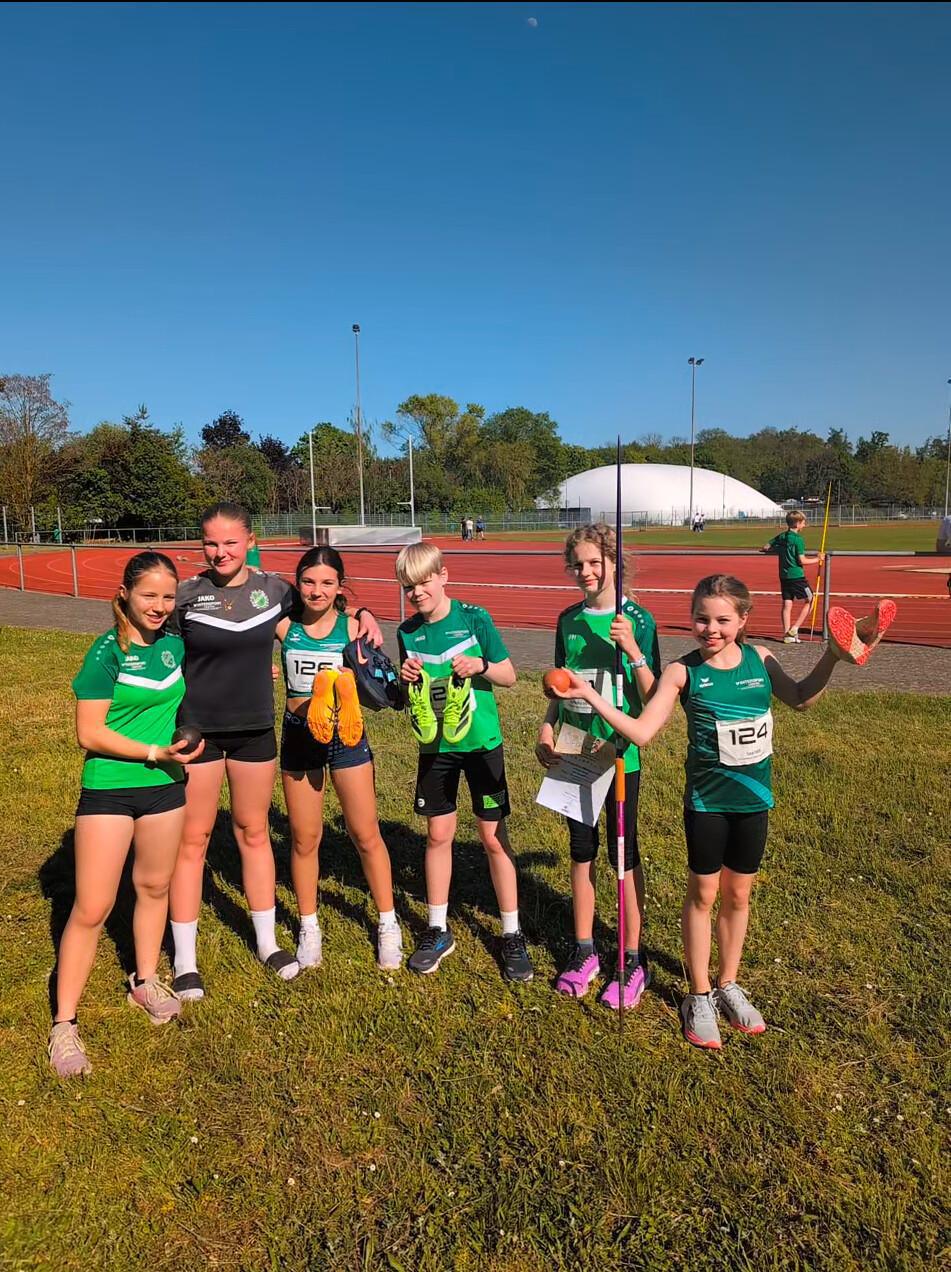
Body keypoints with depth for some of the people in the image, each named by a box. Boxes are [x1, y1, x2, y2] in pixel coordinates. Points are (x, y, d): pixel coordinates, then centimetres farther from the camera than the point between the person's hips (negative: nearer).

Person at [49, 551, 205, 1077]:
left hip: (165, 786, 6)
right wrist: (156, 752, -20)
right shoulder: (106, 653, -14)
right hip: (108, 790, -5)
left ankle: (144, 982, 38)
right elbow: (90, 734, -16)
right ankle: (64, 1024, 13)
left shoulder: (174, 644, 2)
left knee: (154, 886, 18)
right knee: (91, 909, -2)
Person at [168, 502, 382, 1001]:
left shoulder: (273, 589, -1)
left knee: (254, 833, 15)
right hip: (197, 731, -2)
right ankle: (184, 961, 20)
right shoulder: (186, 595, -10)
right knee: (192, 841, 5)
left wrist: (362, 614, 0)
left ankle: (267, 942, 30)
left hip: (255, 730, 3)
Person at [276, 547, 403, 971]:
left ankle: (388, 925, 24)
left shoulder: (352, 627, -7)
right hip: (298, 735, 1)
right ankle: (309, 928, 30)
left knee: (366, 835, 6)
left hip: (345, 735, -1)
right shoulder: (285, 626, -4)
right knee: (304, 838, 11)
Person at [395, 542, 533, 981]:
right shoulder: (408, 631, 1)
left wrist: (480, 665, -23)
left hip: (480, 743, -3)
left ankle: (512, 934, 18)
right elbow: (407, 694, 10)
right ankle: (438, 930, 27)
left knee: (494, 837, 3)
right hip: (435, 747, 3)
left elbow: (509, 675, -4)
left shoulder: (474, 618, -10)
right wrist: (405, 678, -12)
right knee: (438, 835, 11)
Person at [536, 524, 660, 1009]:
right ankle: (583, 951, 29)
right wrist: (546, 730, 0)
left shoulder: (637, 620, -10)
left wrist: (631, 649, -26)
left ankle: (632, 962, 21)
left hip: (620, 755, -4)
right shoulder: (569, 620, 4)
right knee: (581, 851, 14)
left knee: (623, 854, 6)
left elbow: (653, 696, -13)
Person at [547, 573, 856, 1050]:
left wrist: (832, 658, 1)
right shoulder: (683, 671, -13)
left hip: (753, 798, 3)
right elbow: (641, 732, -19)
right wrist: (591, 695, -27)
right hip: (706, 800, -3)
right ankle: (699, 996, 28)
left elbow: (801, 698, 13)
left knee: (738, 894, 16)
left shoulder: (759, 659, -3)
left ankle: (728, 985, 37)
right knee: (703, 893, 9)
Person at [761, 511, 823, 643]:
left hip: (783, 576, 7)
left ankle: (787, 635, 8)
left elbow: (765, 548, 11)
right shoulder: (798, 539, -12)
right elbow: (802, 561, -15)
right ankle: (794, 629, 0)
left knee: (787, 605, 8)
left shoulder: (781, 537, 8)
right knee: (809, 601, 7)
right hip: (796, 576, -7)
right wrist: (817, 559, -1)